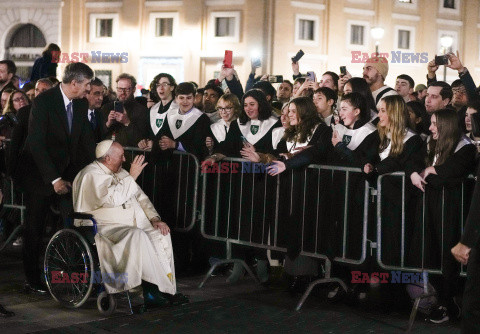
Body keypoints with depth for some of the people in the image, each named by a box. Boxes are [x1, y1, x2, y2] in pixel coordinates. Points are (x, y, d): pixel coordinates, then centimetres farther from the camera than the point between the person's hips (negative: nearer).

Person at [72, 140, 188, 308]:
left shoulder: (119, 173, 19)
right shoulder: (91, 175, -9)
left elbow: (140, 196, 21)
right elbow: (112, 199, -25)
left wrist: (154, 218, 5)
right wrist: (132, 176, -19)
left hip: (133, 225, 9)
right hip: (105, 229, -9)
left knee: (161, 234, -13)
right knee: (137, 237, -34)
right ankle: (164, 287, -27)